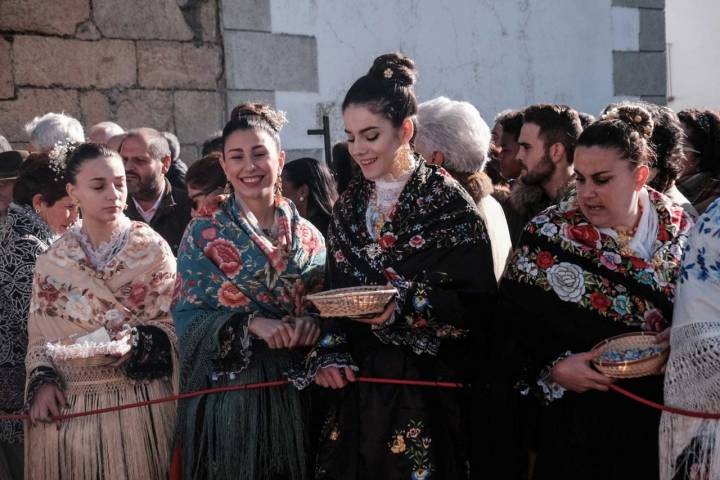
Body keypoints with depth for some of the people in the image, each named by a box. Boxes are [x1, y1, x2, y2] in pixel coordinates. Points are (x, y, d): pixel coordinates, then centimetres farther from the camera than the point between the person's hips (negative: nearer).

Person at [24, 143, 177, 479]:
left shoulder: (153, 249, -2)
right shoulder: (52, 262, 6)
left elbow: (173, 327, -4)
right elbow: (38, 336, 9)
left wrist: (136, 344, -22)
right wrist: (43, 381, -8)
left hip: (138, 404, -2)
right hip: (66, 407, 2)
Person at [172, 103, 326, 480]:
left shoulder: (307, 236, 7)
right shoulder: (204, 233, -1)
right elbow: (186, 315, -6)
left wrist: (311, 322, -12)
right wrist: (252, 324, -20)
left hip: (293, 392, 3)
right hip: (227, 389, -3)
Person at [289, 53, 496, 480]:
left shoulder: (447, 200, -7)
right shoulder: (350, 206, 10)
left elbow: (478, 298, -11)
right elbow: (335, 296, 12)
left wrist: (407, 303, -22)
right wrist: (330, 354, -3)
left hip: (428, 385, -5)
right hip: (359, 382, 5)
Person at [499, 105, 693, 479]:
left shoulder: (682, 229, -1)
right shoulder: (546, 236, -8)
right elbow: (511, 327, -7)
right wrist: (553, 368, -21)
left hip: (667, 420, 2)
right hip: (579, 424, -2)